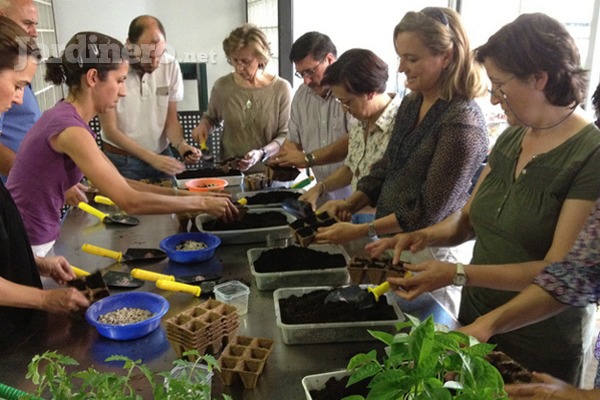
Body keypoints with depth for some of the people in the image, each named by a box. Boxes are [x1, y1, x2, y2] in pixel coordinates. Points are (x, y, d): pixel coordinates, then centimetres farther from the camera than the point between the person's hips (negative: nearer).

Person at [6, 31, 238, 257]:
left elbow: (120, 185, 5)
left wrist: (182, 195, -1)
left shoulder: (68, 118, 5)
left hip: (38, 242, 8)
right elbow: (130, 202, -26)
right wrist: (201, 203, -18)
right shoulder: (69, 128, -23)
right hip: (24, 249, -8)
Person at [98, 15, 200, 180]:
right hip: (122, 160, -3)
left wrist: (181, 145, -22)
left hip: (162, 155, 3)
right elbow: (110, 130, -15)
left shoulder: (171, 65, -11)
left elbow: (171, 120, -2)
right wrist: (151, 158, -24)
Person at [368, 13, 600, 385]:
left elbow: (561, 270, -22)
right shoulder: (510, 139, 3)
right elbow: (469, 217, 8)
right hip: (475, 323, 6)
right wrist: (424, 236, -11)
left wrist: (458, 274, -28)